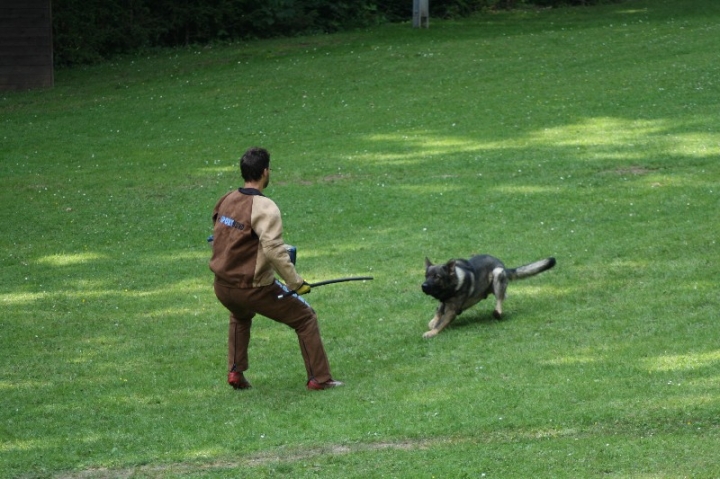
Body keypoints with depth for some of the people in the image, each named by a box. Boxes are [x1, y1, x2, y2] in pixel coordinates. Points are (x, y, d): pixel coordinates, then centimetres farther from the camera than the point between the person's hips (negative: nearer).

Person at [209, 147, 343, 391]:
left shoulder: (227, 200, 4)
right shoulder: (265, 208, -18)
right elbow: (273, 249, -28)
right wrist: (296, 283, -24)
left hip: (222, 287, 7)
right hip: (254, 288, -7)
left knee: (240, 316, 39)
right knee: (305, 318, 9)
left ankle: (235, 373, 33)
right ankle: (319, 378, 9)